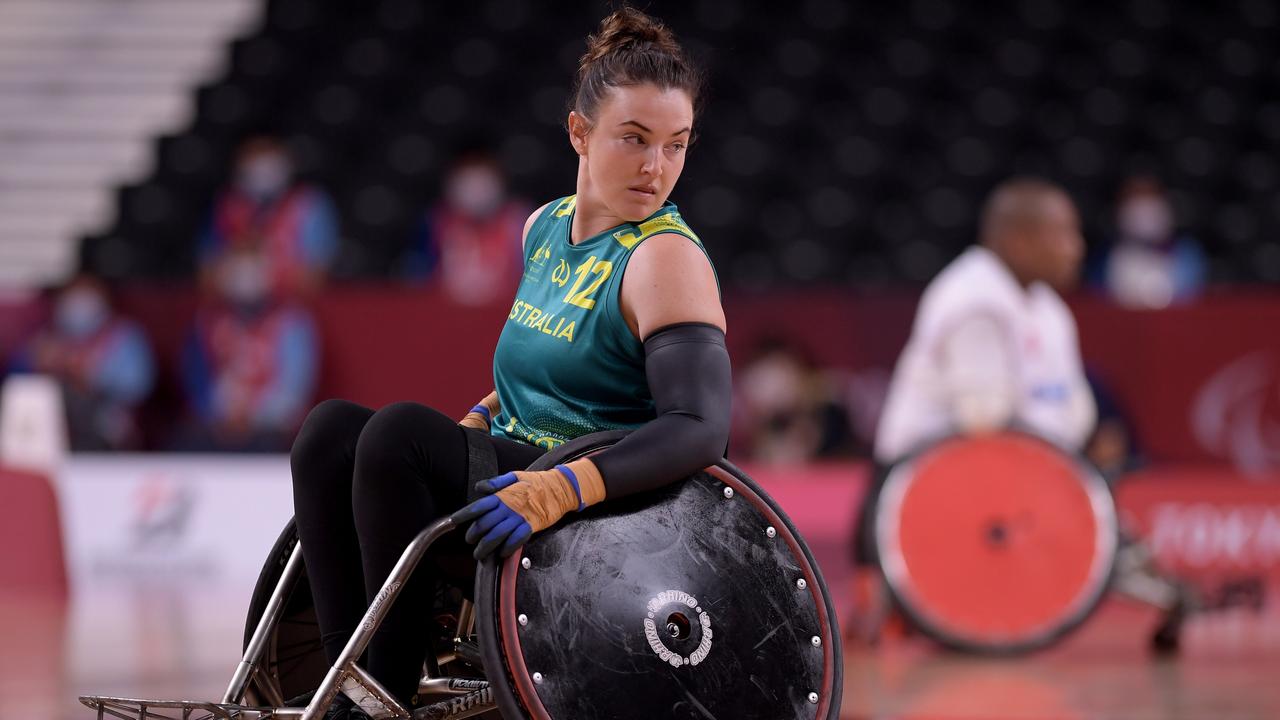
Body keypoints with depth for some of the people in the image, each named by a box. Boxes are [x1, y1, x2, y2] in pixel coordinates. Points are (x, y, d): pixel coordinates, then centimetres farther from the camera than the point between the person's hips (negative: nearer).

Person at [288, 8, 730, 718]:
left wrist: (562, 487, -36)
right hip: (517, 485, 8)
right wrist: (485, 413, 15)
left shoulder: (666, 258, -12)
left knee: (400, 432, -25)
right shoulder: (546, 228, 13)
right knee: (330, 429, -10)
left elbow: (700, 430, -24)